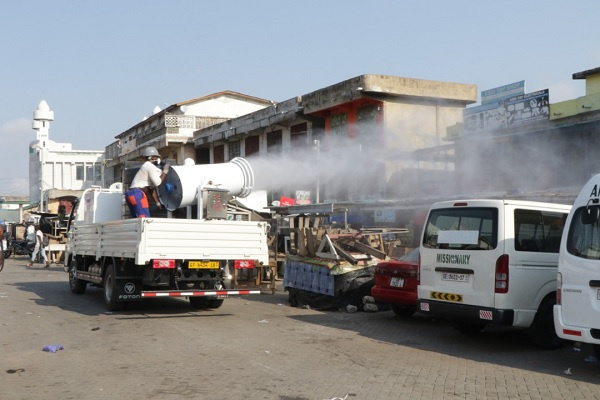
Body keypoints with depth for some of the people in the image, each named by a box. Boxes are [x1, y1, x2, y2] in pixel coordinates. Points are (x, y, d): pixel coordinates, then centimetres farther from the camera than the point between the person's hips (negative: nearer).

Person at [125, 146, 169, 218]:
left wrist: (158, 202, 20)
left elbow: (152, 188, 24)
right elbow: (157, 182, -13)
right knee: (144, 218, -16)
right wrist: (164, 172, 0)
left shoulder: (148, 167, 26)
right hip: (137, 194, -10)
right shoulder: (150, 166, -4)